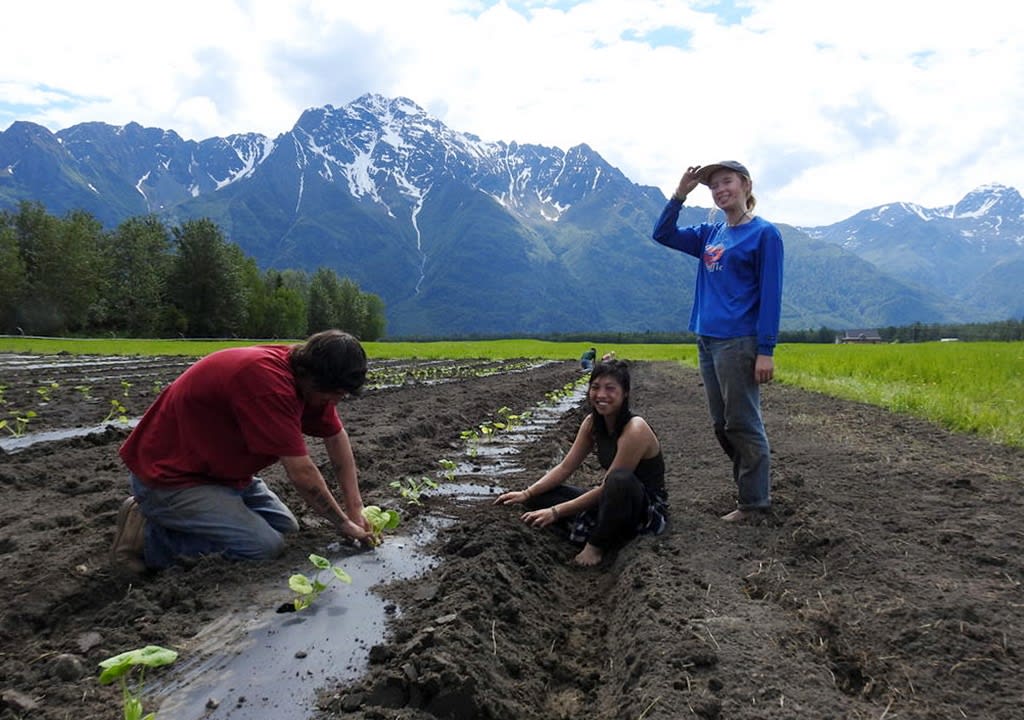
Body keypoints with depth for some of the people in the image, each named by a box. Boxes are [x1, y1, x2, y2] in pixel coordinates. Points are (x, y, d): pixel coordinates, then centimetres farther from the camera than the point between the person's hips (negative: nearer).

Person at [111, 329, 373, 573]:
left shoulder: (305, 374, -5)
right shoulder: (269, 382, -33)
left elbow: (336, 437, 6)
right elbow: (301, 474, -29)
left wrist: (355, 509, 0)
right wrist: (344, 524, -14)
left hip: (218, 469, 10)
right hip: (168, 478, -9)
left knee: (286, 527, 9)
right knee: (267, 545, -18)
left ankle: (185, 517, 17)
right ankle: (148, 534, -5)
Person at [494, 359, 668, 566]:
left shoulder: (634, 430, -26)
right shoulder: (592, 423, -3)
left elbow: (606, 487, -26)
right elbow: (565, 467, 0)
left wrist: (556, 512, -26)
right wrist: (527, 494, -12)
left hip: (650, 508, -7)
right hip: (615, 502, 7)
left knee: (620, 478, -42)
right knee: (539, 496, -6)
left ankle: (597, 546, -18)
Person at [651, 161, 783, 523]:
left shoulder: (764, 233, -4)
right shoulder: (711, 234, 14)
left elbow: (770, 295, -9)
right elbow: (663, 234, 18)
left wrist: (766, 350, -14)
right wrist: (680, 194, 6)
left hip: (739, 342, -7)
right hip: (707, 340, 8)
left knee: (742, 425, -2)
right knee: (722, 426, 12)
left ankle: (754, 504, 9)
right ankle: (753, 489, 24)